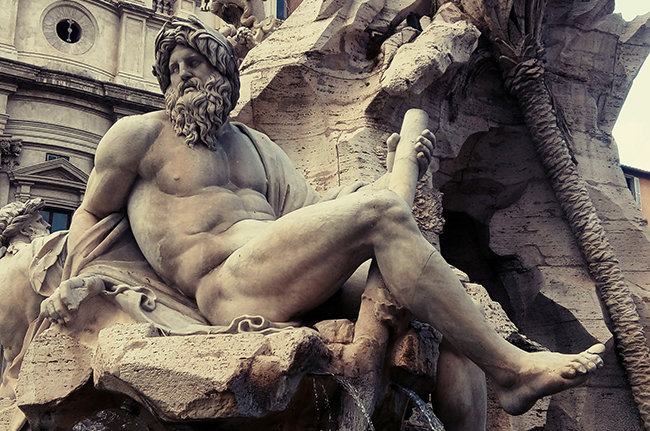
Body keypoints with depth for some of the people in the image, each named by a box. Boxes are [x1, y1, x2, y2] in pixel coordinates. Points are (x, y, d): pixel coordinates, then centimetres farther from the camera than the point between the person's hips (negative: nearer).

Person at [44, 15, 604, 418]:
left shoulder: (256, 147, 27)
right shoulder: (139, 134, 13)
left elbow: (313, 214, 19)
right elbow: (92, 212, 18)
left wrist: (395, 167, 9)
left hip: (292, 285, 7)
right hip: (229, 286, -7)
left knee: (375, 198, -12)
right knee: (380, 214, -23)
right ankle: (509, 366, -24)